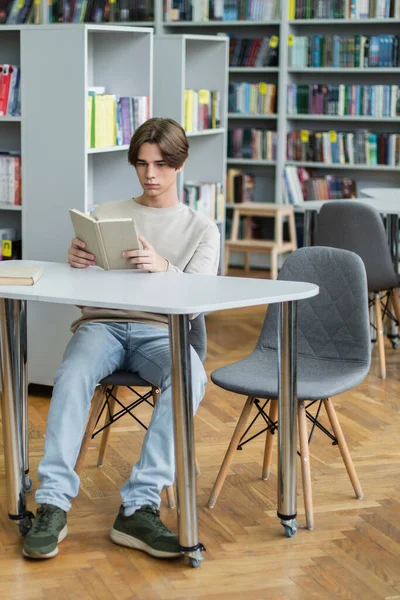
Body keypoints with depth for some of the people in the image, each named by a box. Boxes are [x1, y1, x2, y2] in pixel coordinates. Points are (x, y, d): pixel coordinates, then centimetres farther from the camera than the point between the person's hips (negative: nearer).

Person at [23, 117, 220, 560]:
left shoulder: (201, 229, 15)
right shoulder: (105, 214, 18)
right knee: (73, 375, -35)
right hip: (102, 324, 1)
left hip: (161, 330, 0)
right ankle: (53, 505, -37)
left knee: (190, 376, -36)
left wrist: (164, 268, -22)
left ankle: (139, 506, -38)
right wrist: (76, 263, -14)